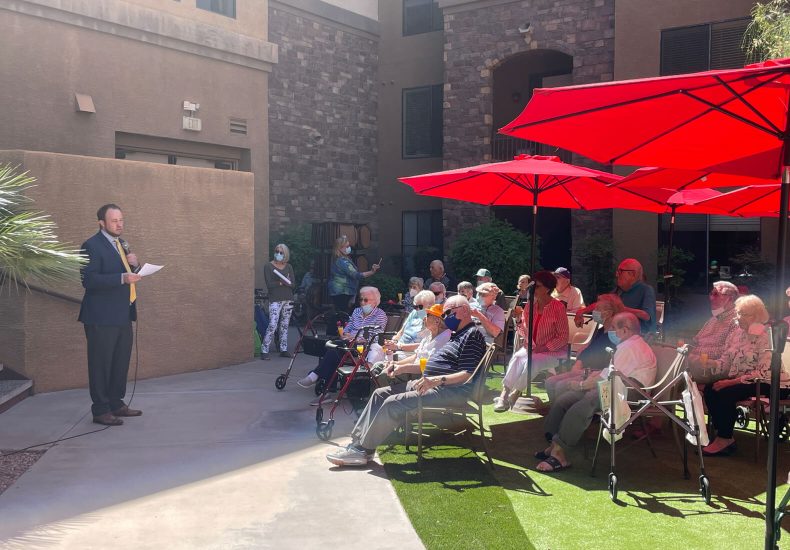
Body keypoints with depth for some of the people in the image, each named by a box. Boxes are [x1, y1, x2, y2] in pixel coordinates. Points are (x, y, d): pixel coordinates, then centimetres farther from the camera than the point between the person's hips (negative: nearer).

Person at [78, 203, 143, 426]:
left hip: (122, 315, 9)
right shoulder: (92, 246, -11)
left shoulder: (121, 244, 15)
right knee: (101, 364, -1)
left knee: (121, 362, 15)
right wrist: (122, 278, -29)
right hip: (101, 317, -8)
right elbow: (88, 279, -21)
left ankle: (116, 404, 26)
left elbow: (130, 274, 21)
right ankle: (100, 410, 6)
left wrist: (135, 264, -2)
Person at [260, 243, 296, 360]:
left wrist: (281, 282, -15)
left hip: (288, 299, 5)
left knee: (285, 325, 8)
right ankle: (264, 351, -9)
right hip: (275, 300, -4)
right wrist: (282, 282, -12)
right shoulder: (268, 266, 0)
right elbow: (269, 284, -9)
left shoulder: (288, 267, 12)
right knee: (272, 325, -13)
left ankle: (283, 350, 15)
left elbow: (293, 283, 2)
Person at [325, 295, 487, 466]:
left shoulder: (472, 335, -9)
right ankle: (358, 441, -1)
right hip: (430, 383, 11)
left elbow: (468, 374, -21)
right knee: (380, 394, 5)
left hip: (451, 390, -11)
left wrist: (437, 380, -32)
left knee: (393, 403, -23)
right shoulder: (456, 335, 23)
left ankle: (363, 449, -14)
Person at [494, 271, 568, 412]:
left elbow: (563, 337, -12)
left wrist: (544, 347, -19)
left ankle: (514, 394, -16)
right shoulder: (530, 306, 4)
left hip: (554, 351, -4)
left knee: (531, 361, -31)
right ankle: (504, 393, -28)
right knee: (517, 357, -26)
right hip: (532, 348, 5)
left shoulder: (558, 307, -12)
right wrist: (518, 320, -10)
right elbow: (524, 331, 11)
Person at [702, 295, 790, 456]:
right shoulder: (736, 333, 7)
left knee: (725, 393, -28)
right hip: (738, 380, 7)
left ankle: (725, 439, -10)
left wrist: (732, 382, -24)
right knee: (709, 390, -16)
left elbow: (764, 373, -21)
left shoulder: (765, 338, -15)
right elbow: (725, 362, 6)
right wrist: (707, 362, -16)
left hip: (764, 384, -7)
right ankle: (721, 435, -6)